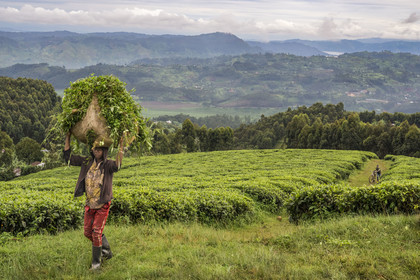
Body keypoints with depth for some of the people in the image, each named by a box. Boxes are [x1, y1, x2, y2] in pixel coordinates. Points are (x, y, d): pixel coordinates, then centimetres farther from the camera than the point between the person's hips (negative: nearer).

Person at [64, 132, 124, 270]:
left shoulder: (108, 164, -15)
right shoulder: (87, 162, -1)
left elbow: (117, 165, -40)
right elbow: (68, 157, 3)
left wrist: (121, 146, -47)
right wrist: (68, 138, -2)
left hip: (103, 205, -6)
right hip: (90, 204, 6)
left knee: (97, 233, -6)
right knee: (88, 232, 12)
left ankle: (96, 262, 11)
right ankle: (106, 251, 34)